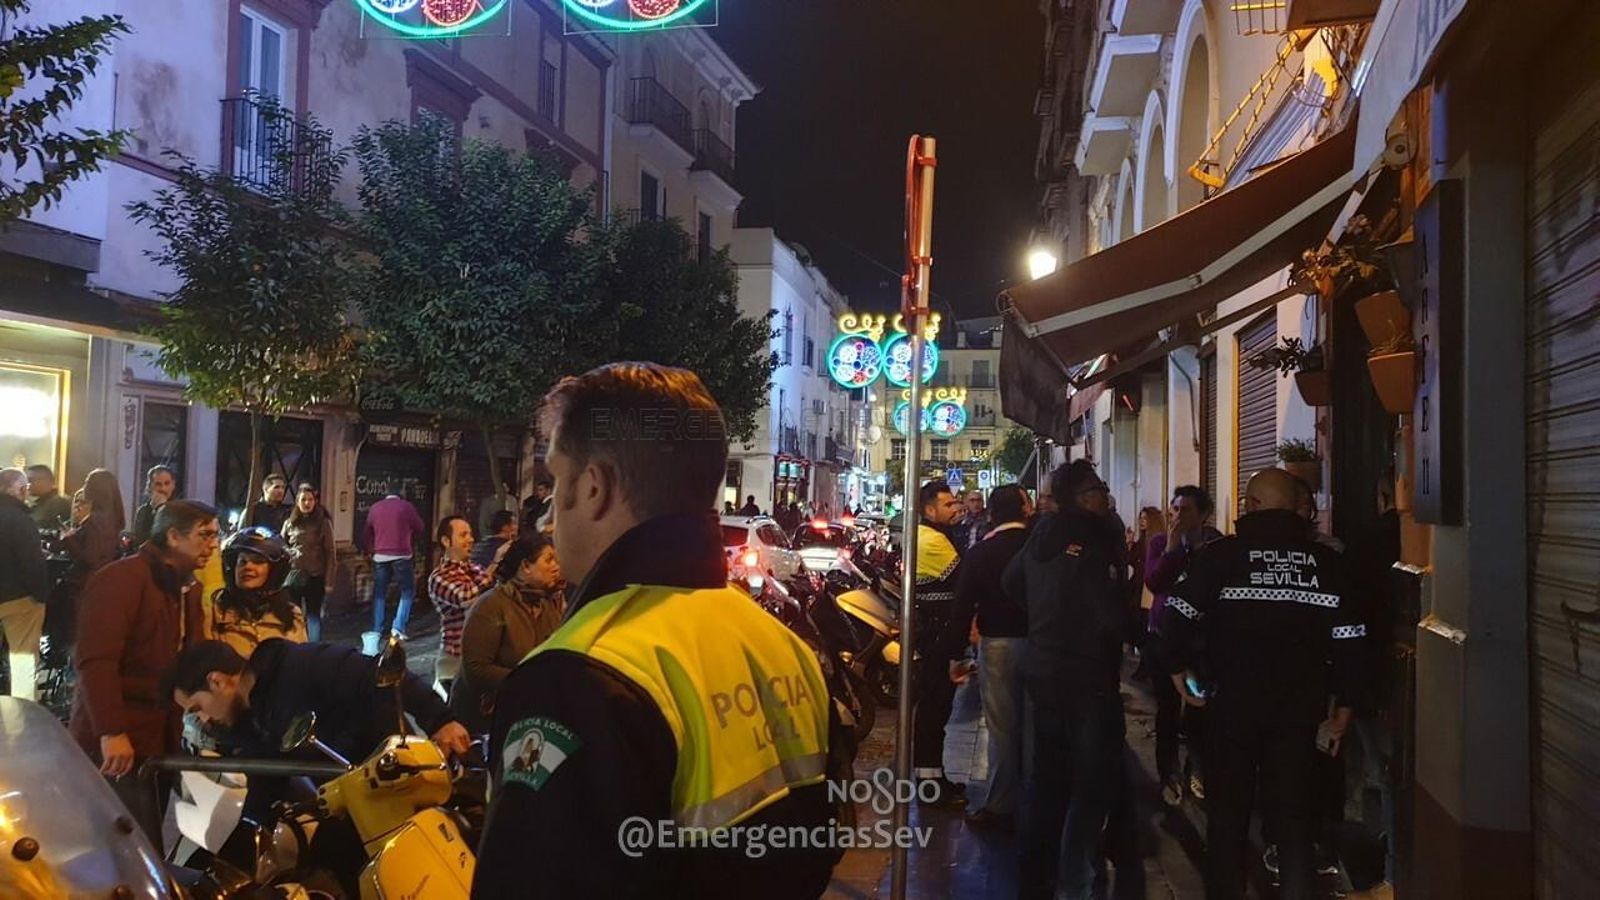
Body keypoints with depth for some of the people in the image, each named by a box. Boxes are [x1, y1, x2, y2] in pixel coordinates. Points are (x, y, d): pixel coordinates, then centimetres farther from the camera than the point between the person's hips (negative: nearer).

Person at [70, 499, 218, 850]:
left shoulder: (188, 588, 15)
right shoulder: (122, 579, -13)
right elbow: (94, 660, -22)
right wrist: (111, 731, -27)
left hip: (159, 738, 8)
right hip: (115, 742, -8)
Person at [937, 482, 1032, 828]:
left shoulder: (979, 554, -4)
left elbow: (962, 607, -7)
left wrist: (953, 653, -2)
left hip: (997, 644, -2)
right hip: (1041, 643, 2)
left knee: (1002, 728, 3)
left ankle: (1001, 806, 10)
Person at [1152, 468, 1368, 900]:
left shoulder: (1221, 554, -7)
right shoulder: (1326, 561, 2)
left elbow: (1177, 615, -12)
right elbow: (1350, 640, 2)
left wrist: (1178, 670, 2)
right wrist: (1342, 711, 8)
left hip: (1232, 701, -2)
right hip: (1300, 706, 2)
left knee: (1228, 811, 11)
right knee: (1293, 814, 11)